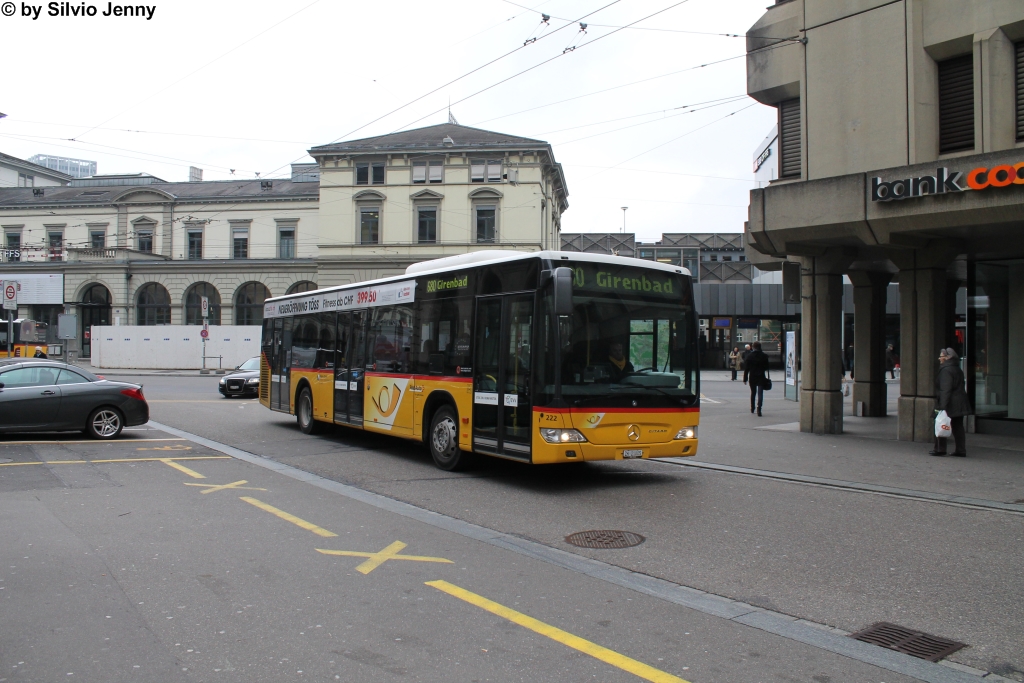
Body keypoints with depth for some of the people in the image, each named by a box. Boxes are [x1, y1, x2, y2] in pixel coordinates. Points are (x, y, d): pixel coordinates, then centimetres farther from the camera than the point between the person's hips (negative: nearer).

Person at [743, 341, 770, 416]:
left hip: (752, 377, 1)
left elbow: (746, 368, -4)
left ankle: (752, 408, 29)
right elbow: (766, 367, 4)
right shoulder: (764, 356, -3)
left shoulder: (749, 356, -4)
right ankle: (759, 410, -19)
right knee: (760, 394, -5)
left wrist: (745, 379, 1)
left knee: (753, 393, 18)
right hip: (761, 377, -1)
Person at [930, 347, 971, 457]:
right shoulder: (958, 369, 15)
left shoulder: (946, 370, -15)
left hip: (950, 404, -9)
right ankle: (961, 450, 12)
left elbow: (945, 390, -22)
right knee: (958, 426, 11)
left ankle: (939, 449, 3)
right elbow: (960, 387, 19)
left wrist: (942, 406, -25)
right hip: (959, 405, 9)